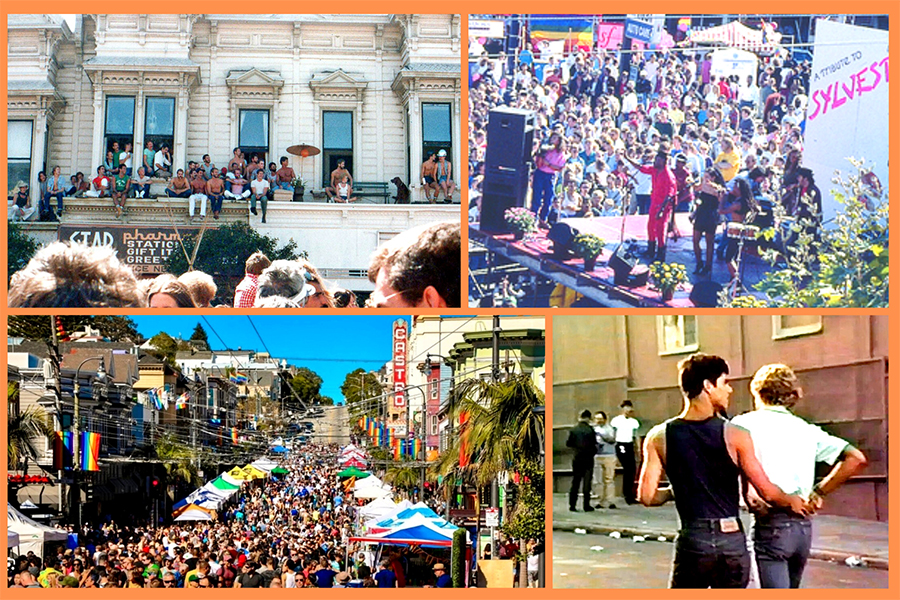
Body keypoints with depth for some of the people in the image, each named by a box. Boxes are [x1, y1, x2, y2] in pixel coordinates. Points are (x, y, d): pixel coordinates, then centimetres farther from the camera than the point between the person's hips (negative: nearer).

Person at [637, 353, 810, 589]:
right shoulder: (735, 436, -7)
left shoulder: (659, 438, -2)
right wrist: (793, 501, 16)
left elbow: (647, 496, -5)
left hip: (692, 540, 0)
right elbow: (767, 492, -4)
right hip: (732, 541, 0)